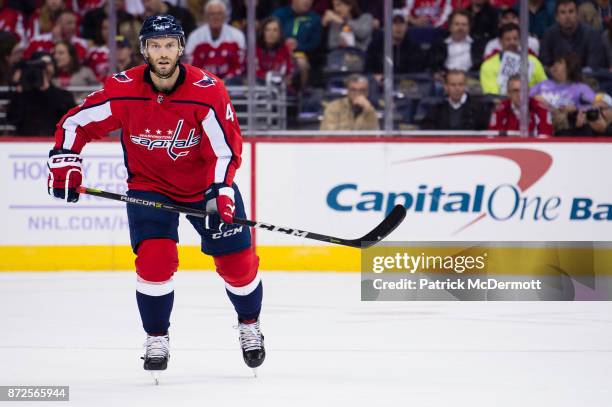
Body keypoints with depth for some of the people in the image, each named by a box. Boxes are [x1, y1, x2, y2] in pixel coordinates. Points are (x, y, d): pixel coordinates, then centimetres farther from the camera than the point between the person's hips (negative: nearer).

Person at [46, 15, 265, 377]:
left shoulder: (208, 91, -23)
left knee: (237, 261, 2)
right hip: (149, 186, 0)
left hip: (205, 184, 0)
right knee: (155, 259, -17)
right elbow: (76, 123, -8)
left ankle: (250, 326, 30)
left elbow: (227, 147, -20)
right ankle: (157, 340, 3)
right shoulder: (123, 91, -19)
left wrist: (221, 194, -32)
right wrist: (65, 164, -18)